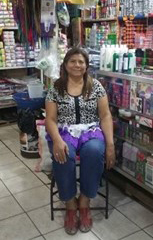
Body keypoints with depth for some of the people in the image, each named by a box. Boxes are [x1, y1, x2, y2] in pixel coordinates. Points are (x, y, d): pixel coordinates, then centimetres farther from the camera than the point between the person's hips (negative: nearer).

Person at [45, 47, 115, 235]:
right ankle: (71, 206, -11)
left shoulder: (96, 86, 7)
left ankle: (84, 204, -12)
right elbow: (50, 119, 0)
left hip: (91, 131, 1)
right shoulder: (56, 89, 5)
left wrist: (110, 143, -11)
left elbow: (105, 115, 3)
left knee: (94, 152, -34)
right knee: (63, 155, -34)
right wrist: (57, 140, -22)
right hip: (64, 132, 0)